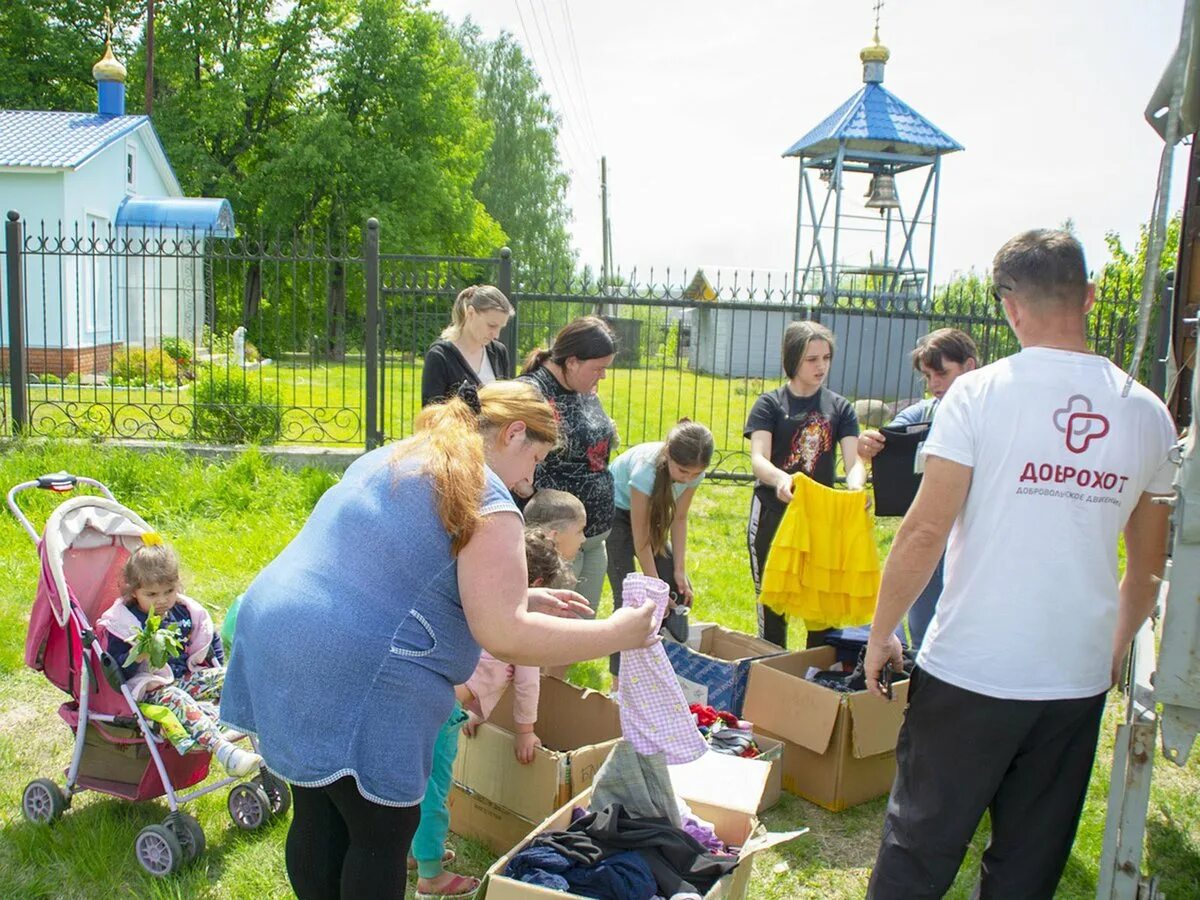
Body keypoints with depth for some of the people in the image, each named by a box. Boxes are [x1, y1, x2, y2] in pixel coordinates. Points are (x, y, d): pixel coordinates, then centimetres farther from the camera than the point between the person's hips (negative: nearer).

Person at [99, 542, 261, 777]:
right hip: (150, 687, -6)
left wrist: (215, 672, 11)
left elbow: (212, 641, 24)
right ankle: (223, 750, -55)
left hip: (187, 677, 7)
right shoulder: (122, 621, -5)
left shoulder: (186, 611, 11)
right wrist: (139, 655, -30)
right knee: (173, 699, -36)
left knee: (226, 680, -17)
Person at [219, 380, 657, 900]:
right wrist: (617, 633, -7)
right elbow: (505, 637, -17)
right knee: (383, 834, 7)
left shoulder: (388, 460, 18)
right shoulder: (486, 503, -10)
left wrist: (516, 596, 22)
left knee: (319, 818, 19)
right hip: (354, 679, -9)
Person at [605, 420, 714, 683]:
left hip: (648, 511, 6)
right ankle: (619, 679, -9)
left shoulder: (692, 470, -21)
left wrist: (679, 571, -11)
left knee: (679, 589, -3)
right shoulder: (646, 467, -37)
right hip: (614, 511, -6)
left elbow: (679, 519, -8)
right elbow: (640, 536, -29)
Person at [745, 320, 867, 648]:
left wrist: (856, 486, -30)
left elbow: (853, 461, -6)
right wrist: (781, 479, -39)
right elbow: (758, 459, -16)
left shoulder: (840, 408, 5)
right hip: (772, 514, -2)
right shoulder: (769, 404, -3)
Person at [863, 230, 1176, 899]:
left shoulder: (979, 393, -11)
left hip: (969, 673, -4)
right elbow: (1151, 562, 12)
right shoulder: (1148, 413, 2)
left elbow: (926, 530, -14)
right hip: (1079, 681, 4)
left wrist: (882, 633, -1)